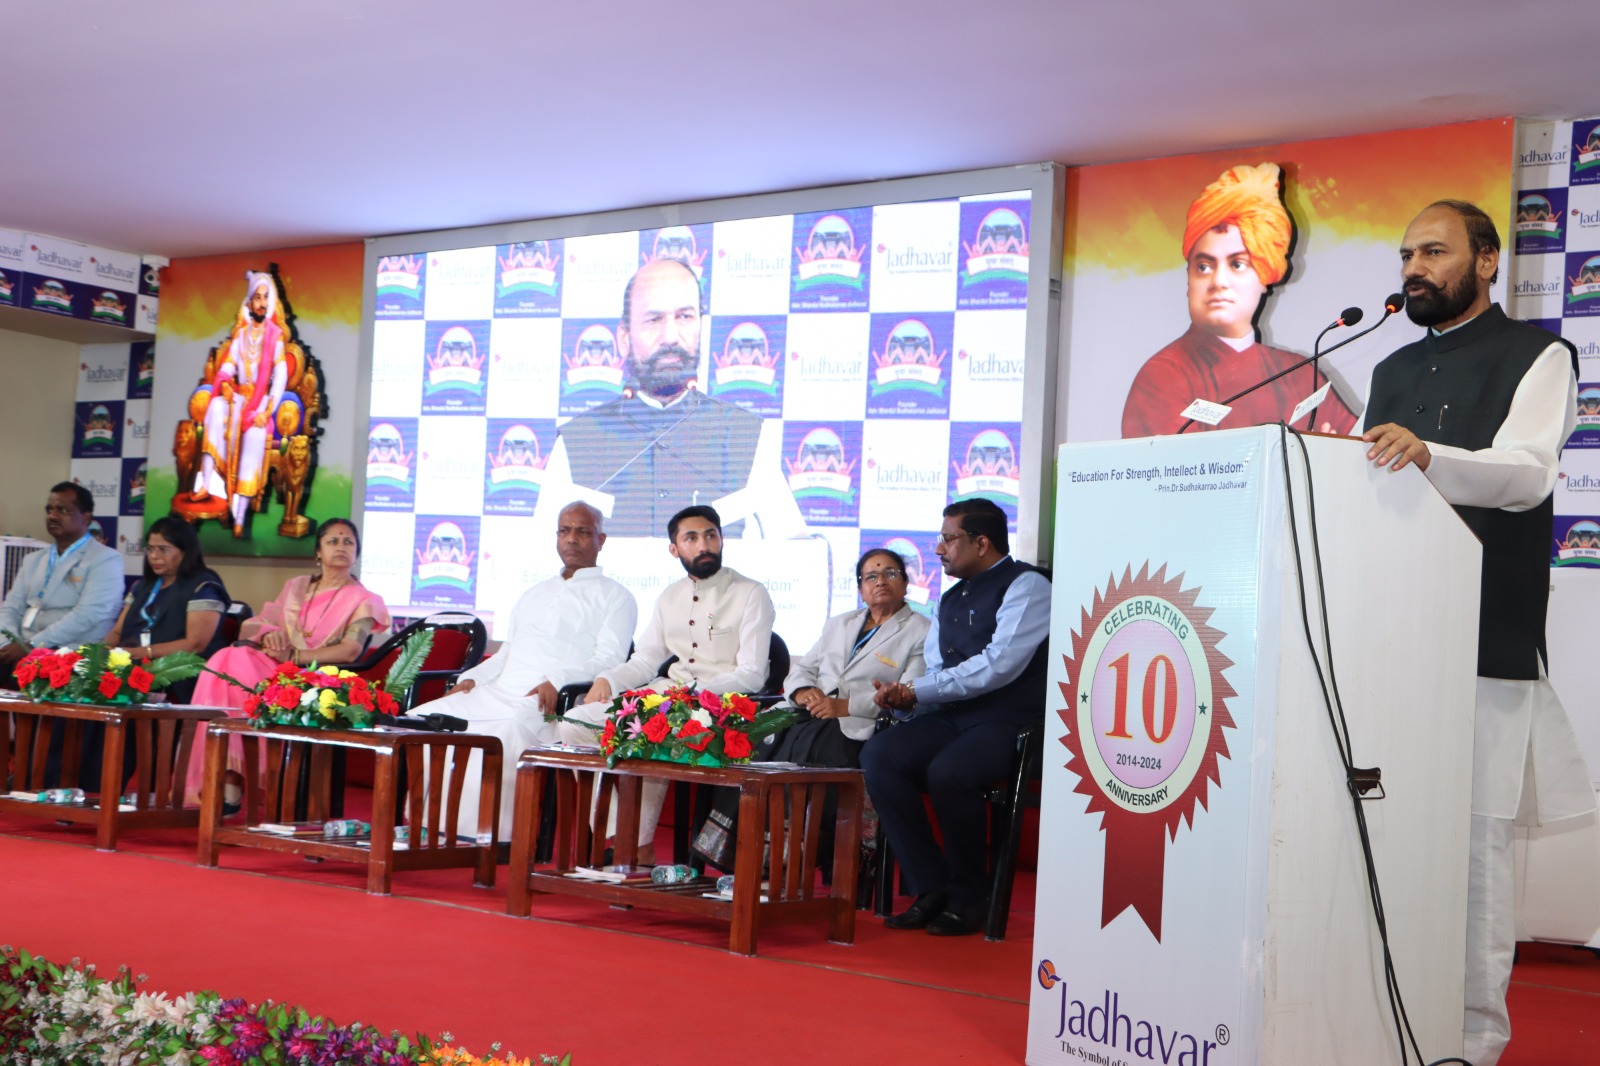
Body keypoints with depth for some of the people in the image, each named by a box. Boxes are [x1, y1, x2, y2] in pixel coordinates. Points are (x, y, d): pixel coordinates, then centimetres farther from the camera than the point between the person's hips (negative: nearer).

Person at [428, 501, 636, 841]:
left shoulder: (615, 597, 9)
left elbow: (608, 660, -5)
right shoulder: (534, 595, 31)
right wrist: (471, 677, 10)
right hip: (496, 693, 7)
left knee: (505, 732, -38)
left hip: (548, 702, -7)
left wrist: (558, 682, -21)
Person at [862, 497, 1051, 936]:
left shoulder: (1025, 585, -4)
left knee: (947, 771, -34)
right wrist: (906, 698, -7)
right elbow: (935, 676, 17)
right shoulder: (951, 599, 22)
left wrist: (917, 690, -14)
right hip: (954, 719, 7)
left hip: (1011, 724, -7)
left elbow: (999, 665, -17)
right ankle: (931, 889, -14)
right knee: (879, 755, -19)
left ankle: (967, 897, -12)